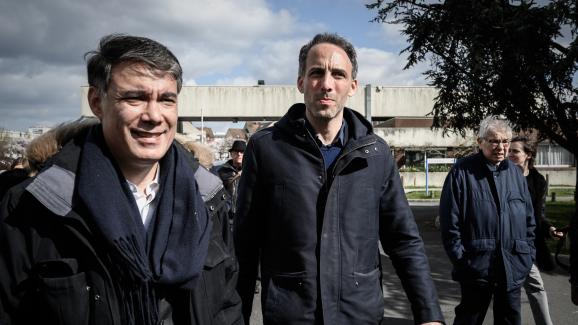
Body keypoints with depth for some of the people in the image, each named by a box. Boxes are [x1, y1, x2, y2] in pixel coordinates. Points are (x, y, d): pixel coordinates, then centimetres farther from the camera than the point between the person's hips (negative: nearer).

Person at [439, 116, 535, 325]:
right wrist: (460, 258, -12)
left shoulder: (515, 173, 9)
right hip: (476, 266, -5)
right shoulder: (462, 172, -7)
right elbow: (450, 221, -9)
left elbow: (529, 219, 15)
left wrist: (528, 255, 8)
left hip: (513, 268, 5)